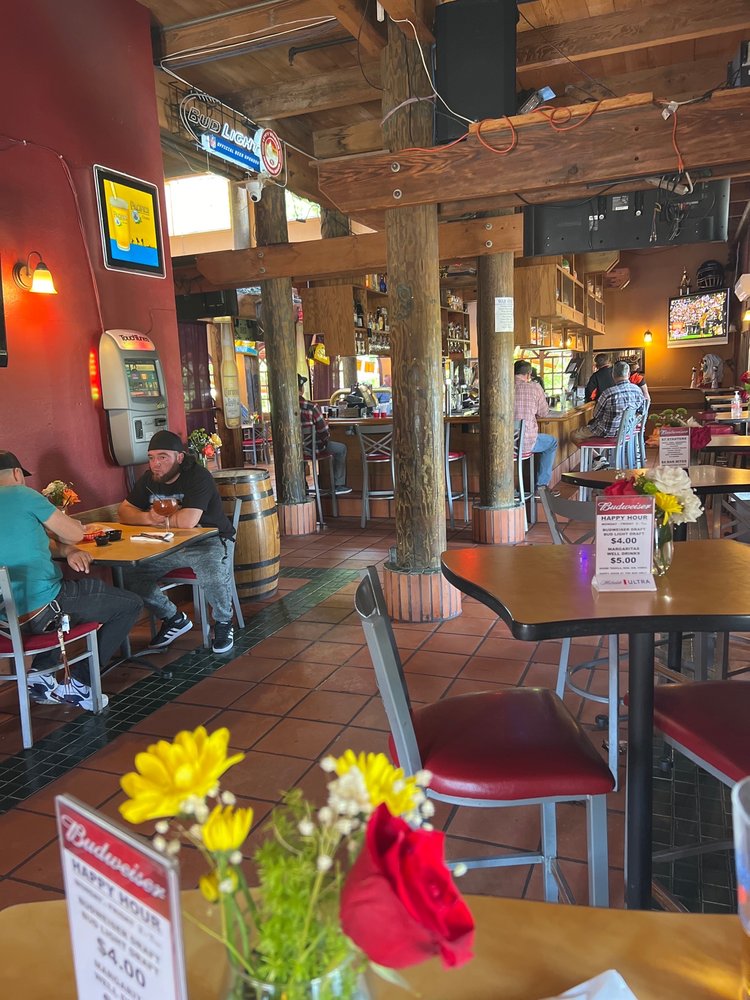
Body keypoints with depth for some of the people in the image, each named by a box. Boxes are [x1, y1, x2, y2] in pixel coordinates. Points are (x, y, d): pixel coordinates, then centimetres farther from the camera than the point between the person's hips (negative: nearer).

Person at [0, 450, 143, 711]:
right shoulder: (21, 494, -8)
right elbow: (76, 533, -2)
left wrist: (67, 551, 1)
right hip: (40, 608, -9)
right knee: (131, 604, 6)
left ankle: (40, 673, 22)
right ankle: (78, 682, 3)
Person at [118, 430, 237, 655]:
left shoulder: (198, 476, -19)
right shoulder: (149, 479, 4)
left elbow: (188, 521, -31)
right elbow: (124, 511, 5)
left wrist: (160, 520, -12)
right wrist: (148, 517, -17)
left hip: (209, 541, -6)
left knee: (214, 577, -36)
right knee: (128, 573, -11)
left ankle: (223, 623, -2)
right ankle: (174, 619, 9)